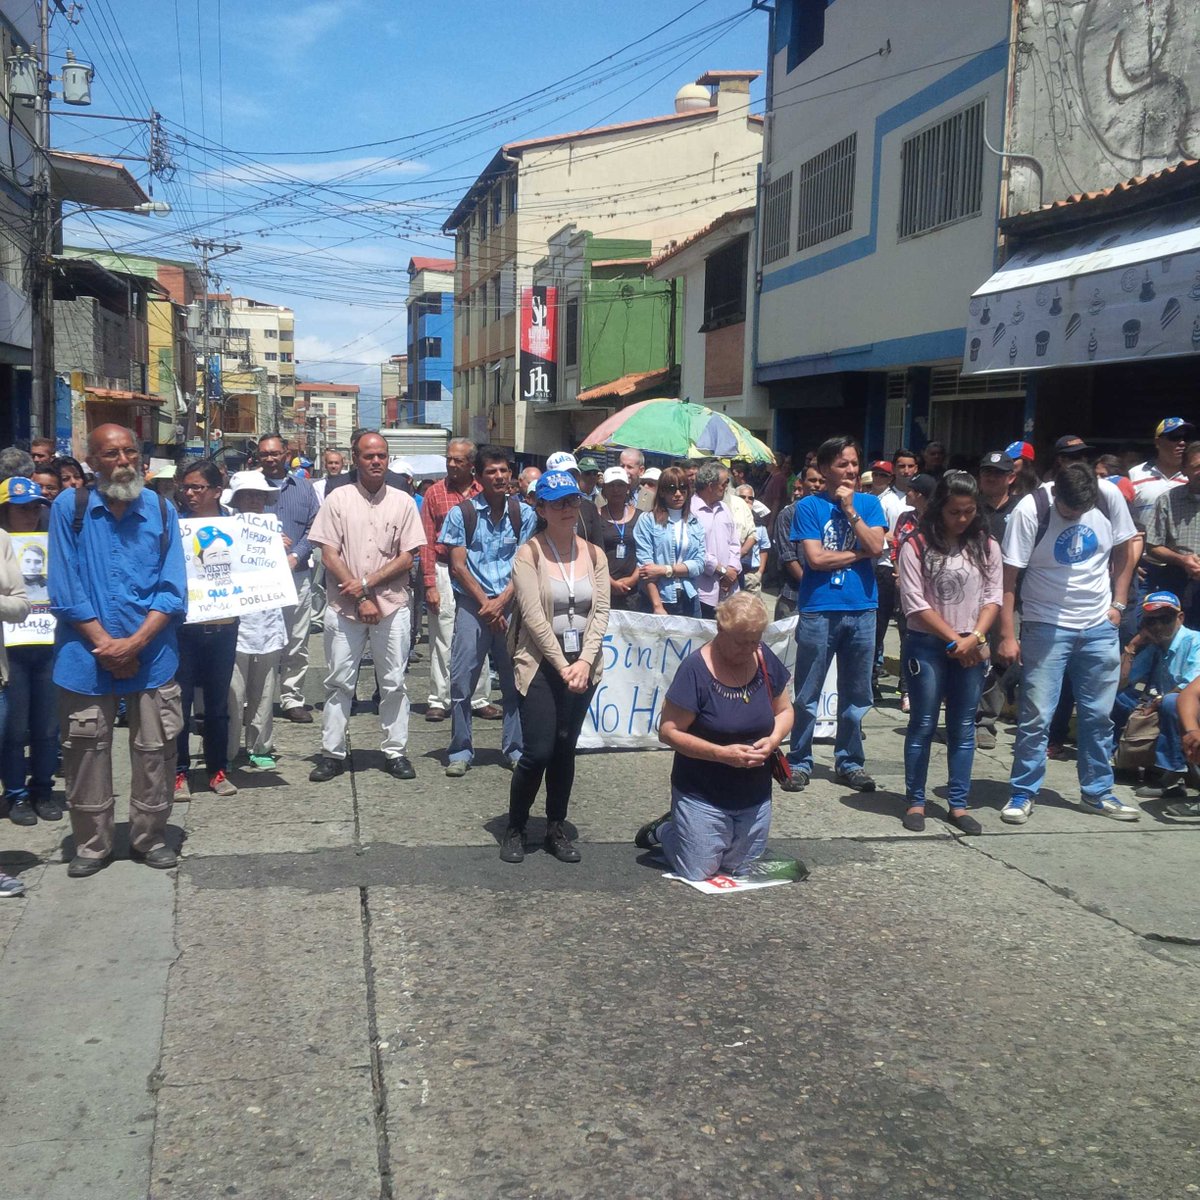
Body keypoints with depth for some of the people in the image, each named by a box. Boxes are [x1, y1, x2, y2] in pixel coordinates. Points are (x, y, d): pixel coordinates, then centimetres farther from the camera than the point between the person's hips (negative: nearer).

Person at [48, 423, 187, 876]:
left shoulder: (160, 509, 2)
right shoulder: (69, 508, -1)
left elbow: (173, 589, -1)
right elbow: (65, 589, -4)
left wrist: (134, 642, -12)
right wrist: (104, 644, -11)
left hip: (152, 654, 1)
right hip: (86, 656, -1)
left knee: (155, 752, 7)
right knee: (86, 754, 8)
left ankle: (150, 837, 25)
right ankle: (92, 844, 23)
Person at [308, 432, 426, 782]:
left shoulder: (403, 502, 4)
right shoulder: (338, 499, 1)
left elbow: (407, 557, 0)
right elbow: (329, 555, -3)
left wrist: (368, 583, -11)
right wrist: (360, 599, -10)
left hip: (392, 607, 1)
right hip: (344, 608, 0)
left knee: (393, 684, 6)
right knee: (339, 683, 5)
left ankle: (396, 752, 15)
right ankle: (332, 753, 14)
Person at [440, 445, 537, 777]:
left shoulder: (524, 514, 5)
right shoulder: (461, 513, 1)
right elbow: (458, 565, -1)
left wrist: (501, 602, -9)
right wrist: (486, 603, -10)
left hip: (511, 604, 1)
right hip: (472, 604, -1)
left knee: (515, 680, 5)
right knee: (461, 681, -3)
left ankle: (514, 749, 16)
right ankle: (461, 751, 9)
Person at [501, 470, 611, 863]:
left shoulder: (593, 554, 7)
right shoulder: (529, 554, -7)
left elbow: (601, 612, 1)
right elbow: (533, 617, -13)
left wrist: (585, 661, -11)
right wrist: (562, 666, -16)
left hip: (583, 664, 4)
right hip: (541, 663, -4)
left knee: (565, 750, 10)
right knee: (537, 751, -7)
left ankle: (556, 829, 22)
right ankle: (514, 829, 12)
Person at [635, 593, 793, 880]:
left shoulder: (766, 660, -3)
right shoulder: (695, 669, -20)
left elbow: (784, 710, 9)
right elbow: (668, 732, -18)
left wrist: (774, 739, -13)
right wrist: (722, 753, -25)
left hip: (755, 797, 5)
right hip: (702, 797, -5)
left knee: (740, 871, 16)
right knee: (698, 872, -1)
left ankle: (678, 825, 41)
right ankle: (661, 832, 29)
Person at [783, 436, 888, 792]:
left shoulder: (869, 503, 7)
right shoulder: (809, 506, -2)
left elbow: (876, 547, -8)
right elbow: (815, 558, -11)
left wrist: (850, 510, -9)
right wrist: (859, 553, -6)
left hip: (861, 610, 3)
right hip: (818, 611, -3)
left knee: (856, 695, 11)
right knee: (807, 696, 4)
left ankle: (849, 761, 24)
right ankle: (799, 762, 16)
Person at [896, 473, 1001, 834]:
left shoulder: (986, 546, 6)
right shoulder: (917, 546, -6)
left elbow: (993, 597, 3)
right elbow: (915, 603, -10)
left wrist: (975, 637, -12)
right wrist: (954, 640, -10)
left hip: (972, 648, 3)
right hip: (927, 645, -3)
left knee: (963, 728, 7)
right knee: (923, 725, 2)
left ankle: (958, 805, 14)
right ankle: (915, 802, 11)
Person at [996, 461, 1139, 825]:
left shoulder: (1109, 496, -6)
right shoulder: (1030, 511, -16)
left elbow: (1123, 550, 9)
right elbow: (1008, 577, -14)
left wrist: (1118, 603, 3)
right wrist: (1007, 636, -16)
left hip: (1100, 626, 4)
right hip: (1046, 627, -3)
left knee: (1099, 715, 10)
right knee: (1036, 717, -2)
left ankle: (1097, 792, 24)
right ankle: (1023, 793, 11)